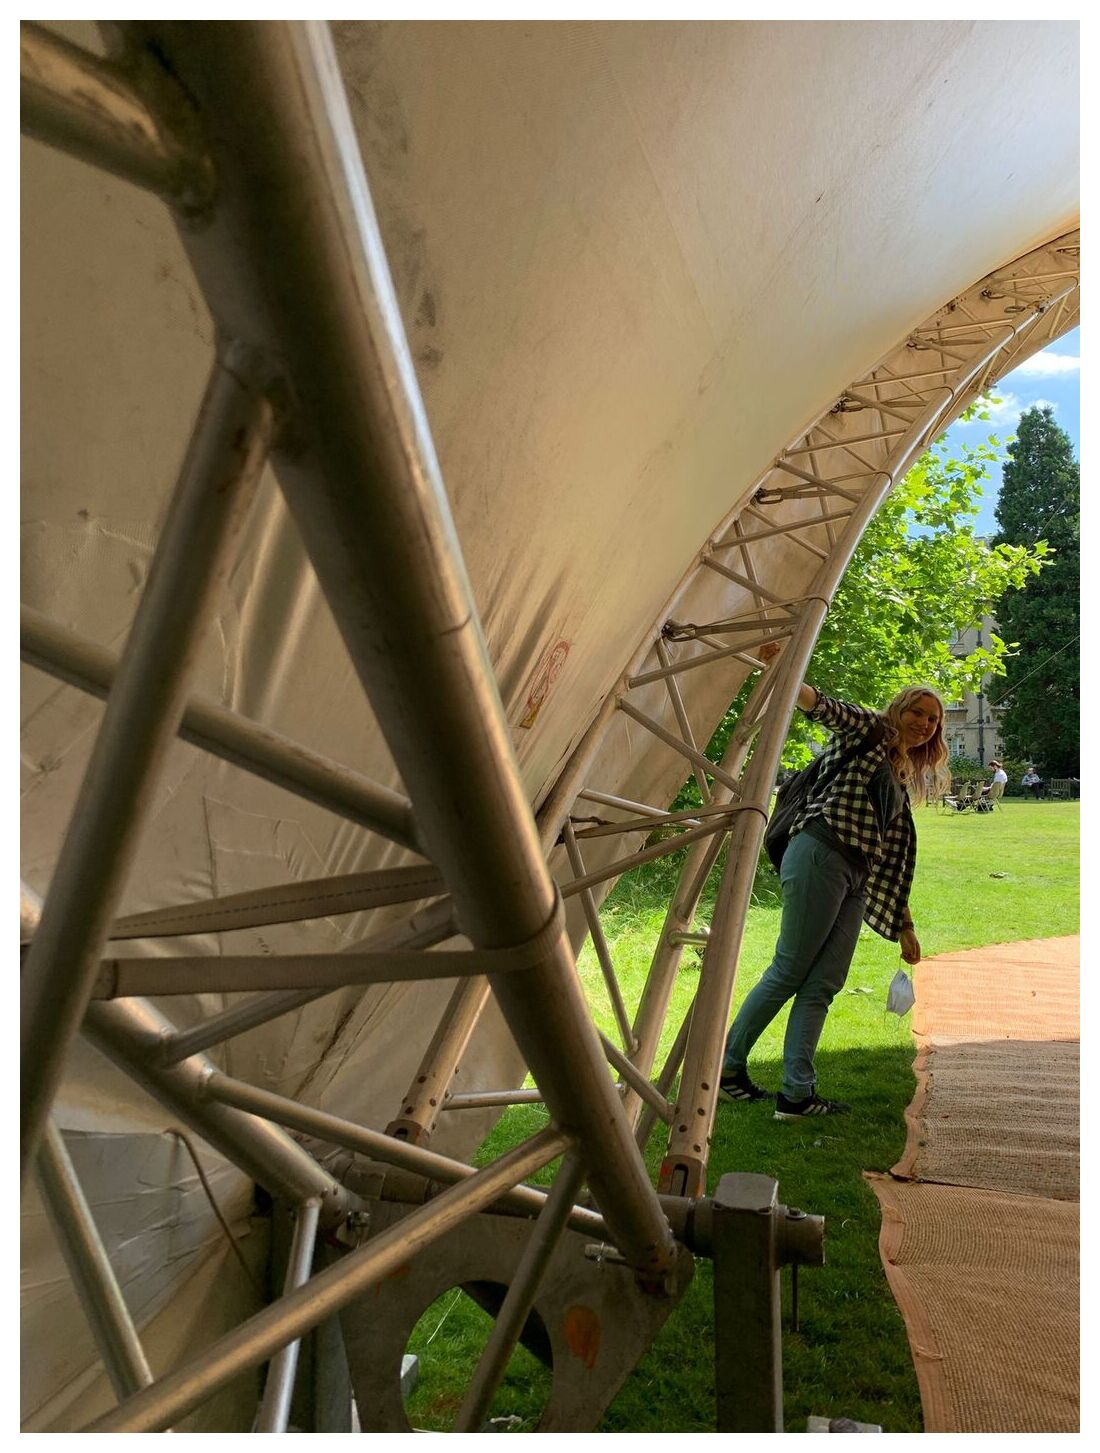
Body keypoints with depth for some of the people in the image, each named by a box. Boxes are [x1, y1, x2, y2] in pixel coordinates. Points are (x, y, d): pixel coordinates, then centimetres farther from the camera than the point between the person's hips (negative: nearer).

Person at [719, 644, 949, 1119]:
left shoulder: (902, 786, 27)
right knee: (790, 970, -6)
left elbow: (896, 861, 26)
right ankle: (725, 1066, 4)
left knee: (823, 984, 0)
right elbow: (822, 706, -12)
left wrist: (904, 926, 22)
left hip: (854, 880, 8)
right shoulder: (867, 731, 8)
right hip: (820, 854, -8)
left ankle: (797, 1093, 1)